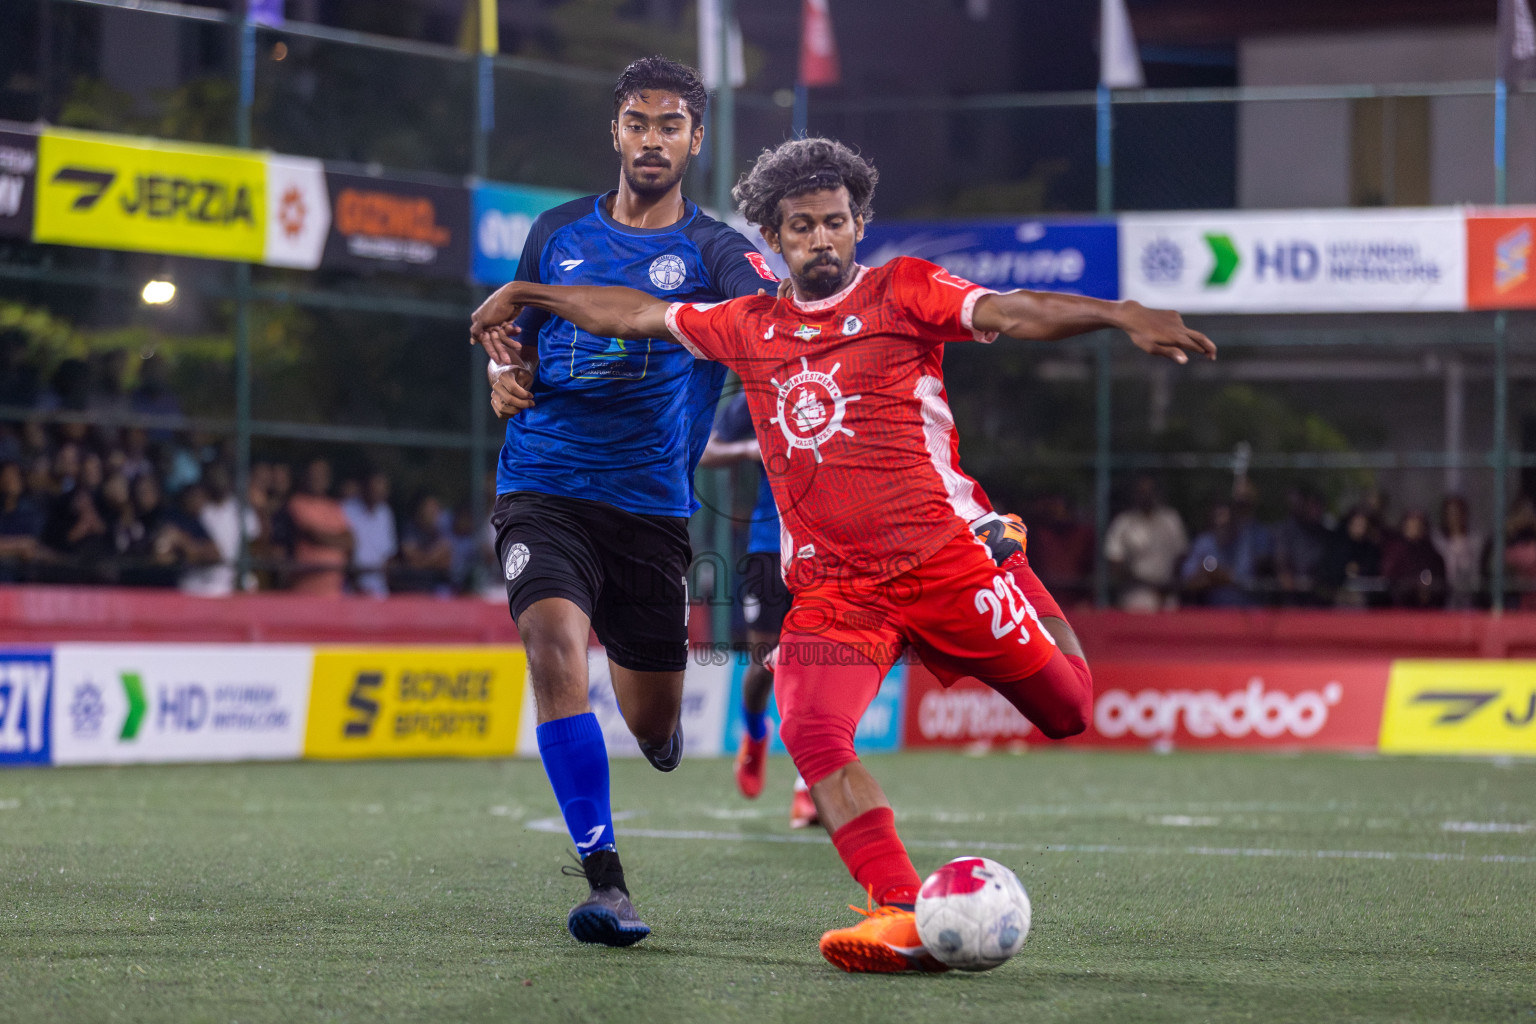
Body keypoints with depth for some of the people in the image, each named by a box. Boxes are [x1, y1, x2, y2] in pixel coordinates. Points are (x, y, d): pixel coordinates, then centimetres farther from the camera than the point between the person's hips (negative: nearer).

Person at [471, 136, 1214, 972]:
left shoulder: (902, 292, 2)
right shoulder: (747, 328, 14)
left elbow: (1011, 313, -13)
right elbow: (635, 314, 28)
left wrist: (1120, 315, -29)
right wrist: (524, 295, 34)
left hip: (943, 551, -2)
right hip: (831, 584, 3)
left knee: (1068, 710, 1)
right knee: (811, 731, -23)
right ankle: (901, 918, -26)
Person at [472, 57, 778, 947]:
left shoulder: (714, 251, -1)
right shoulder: (560, 233, 8)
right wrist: (505, 368, -1)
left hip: (652, 503, 0)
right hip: (544, 488, 0)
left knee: (655, 726, 6)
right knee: (555, 644, -27)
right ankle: (604, 879, -24)